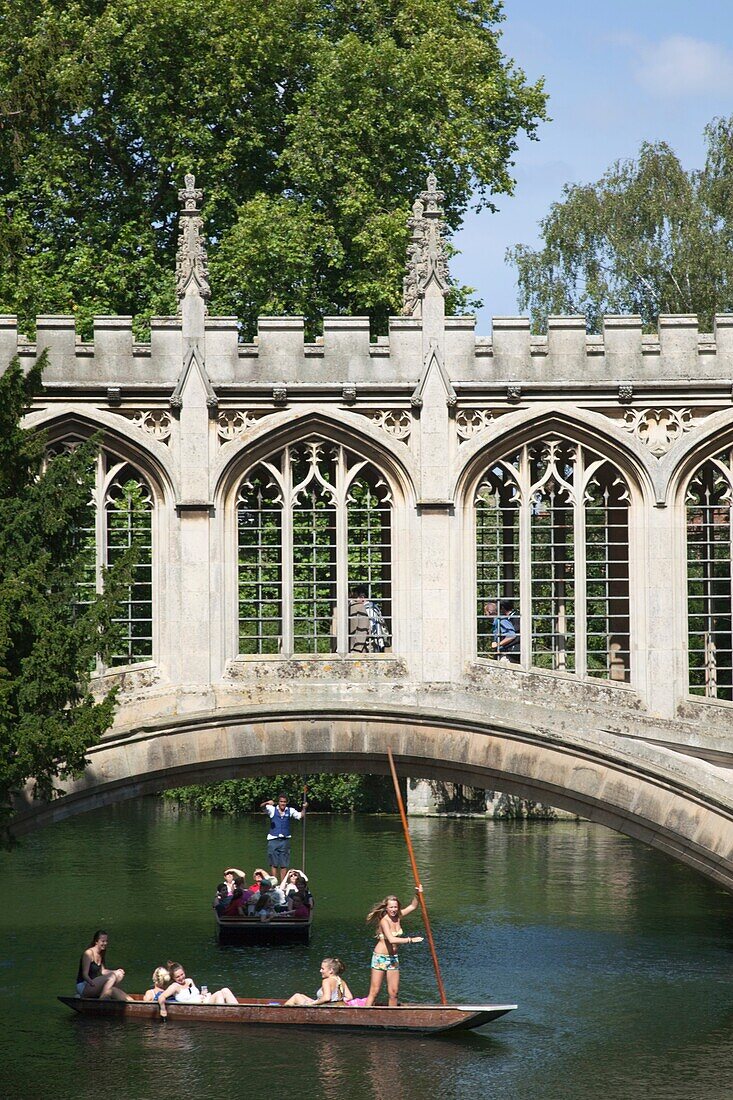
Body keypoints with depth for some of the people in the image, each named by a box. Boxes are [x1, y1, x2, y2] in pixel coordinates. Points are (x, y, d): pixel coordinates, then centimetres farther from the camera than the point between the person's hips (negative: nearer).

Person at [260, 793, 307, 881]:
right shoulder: (272, 810, 2)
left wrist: (304, 808, -11)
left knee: (284, 865, 3)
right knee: (274, 865, -1)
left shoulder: (290, 811, 8)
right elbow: (262, 807, -10)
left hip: (285, 840, 2)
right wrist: (267, 803, -33)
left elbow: (300, 816, 8)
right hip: (273, 840, -2)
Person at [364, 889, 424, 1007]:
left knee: (394, 992, 5)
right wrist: (410, 940, -28)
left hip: (393, 958, 6)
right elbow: (391, 939, -29)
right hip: (380, 957, -6)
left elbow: (412, 906, 16)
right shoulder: (384, 920, -17)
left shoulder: (397, 917, 3)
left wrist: (417, 894, -1)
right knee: (374, 992, -6)